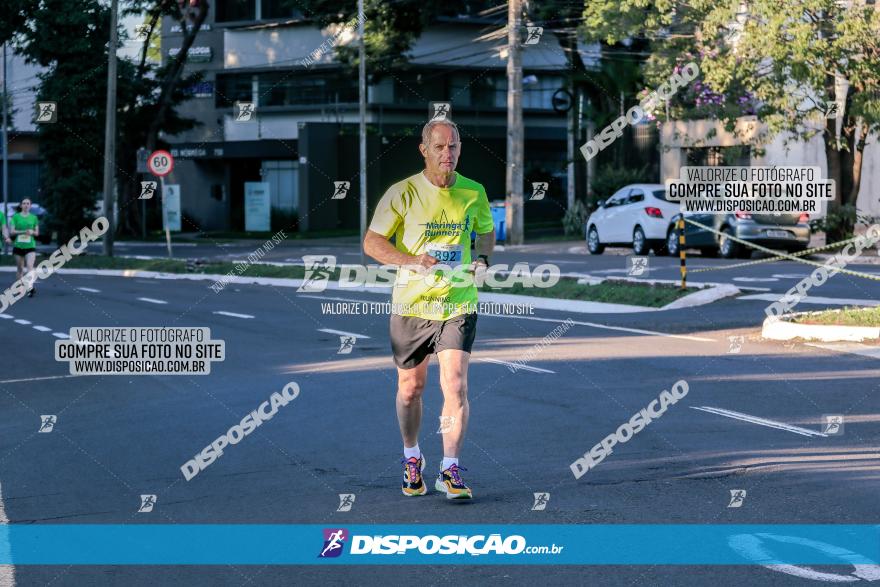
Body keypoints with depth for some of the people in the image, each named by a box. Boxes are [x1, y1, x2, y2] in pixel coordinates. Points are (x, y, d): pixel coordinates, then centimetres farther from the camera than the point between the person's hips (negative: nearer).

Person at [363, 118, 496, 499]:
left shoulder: (473, 193, 1)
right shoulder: (402, 193, -8)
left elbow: (486, 231, 20)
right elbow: (371, 242, -7)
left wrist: (482, 258, -1)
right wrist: (412, 261, -22)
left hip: (458, 305, 1)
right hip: (411, 306, -1)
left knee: (455, 385, -13)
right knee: (410, 389, 11)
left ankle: (450, 471, -7)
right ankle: (411, 458, 35)